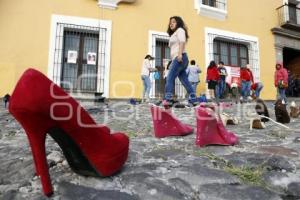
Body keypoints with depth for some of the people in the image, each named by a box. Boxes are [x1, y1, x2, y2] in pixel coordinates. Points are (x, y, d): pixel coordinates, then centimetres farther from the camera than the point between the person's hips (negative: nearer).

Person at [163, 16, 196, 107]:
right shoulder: (174, 34, 34)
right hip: (176, 59, 9)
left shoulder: (180, 30, 8)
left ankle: (168, 99, -27)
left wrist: (180, 54, -26)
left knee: (170, 78, -18)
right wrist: (172, 62, 18)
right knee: (184, 80, 4)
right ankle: (193, 99, 5)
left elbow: (182, 41, -11)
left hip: (180, 58, -9)